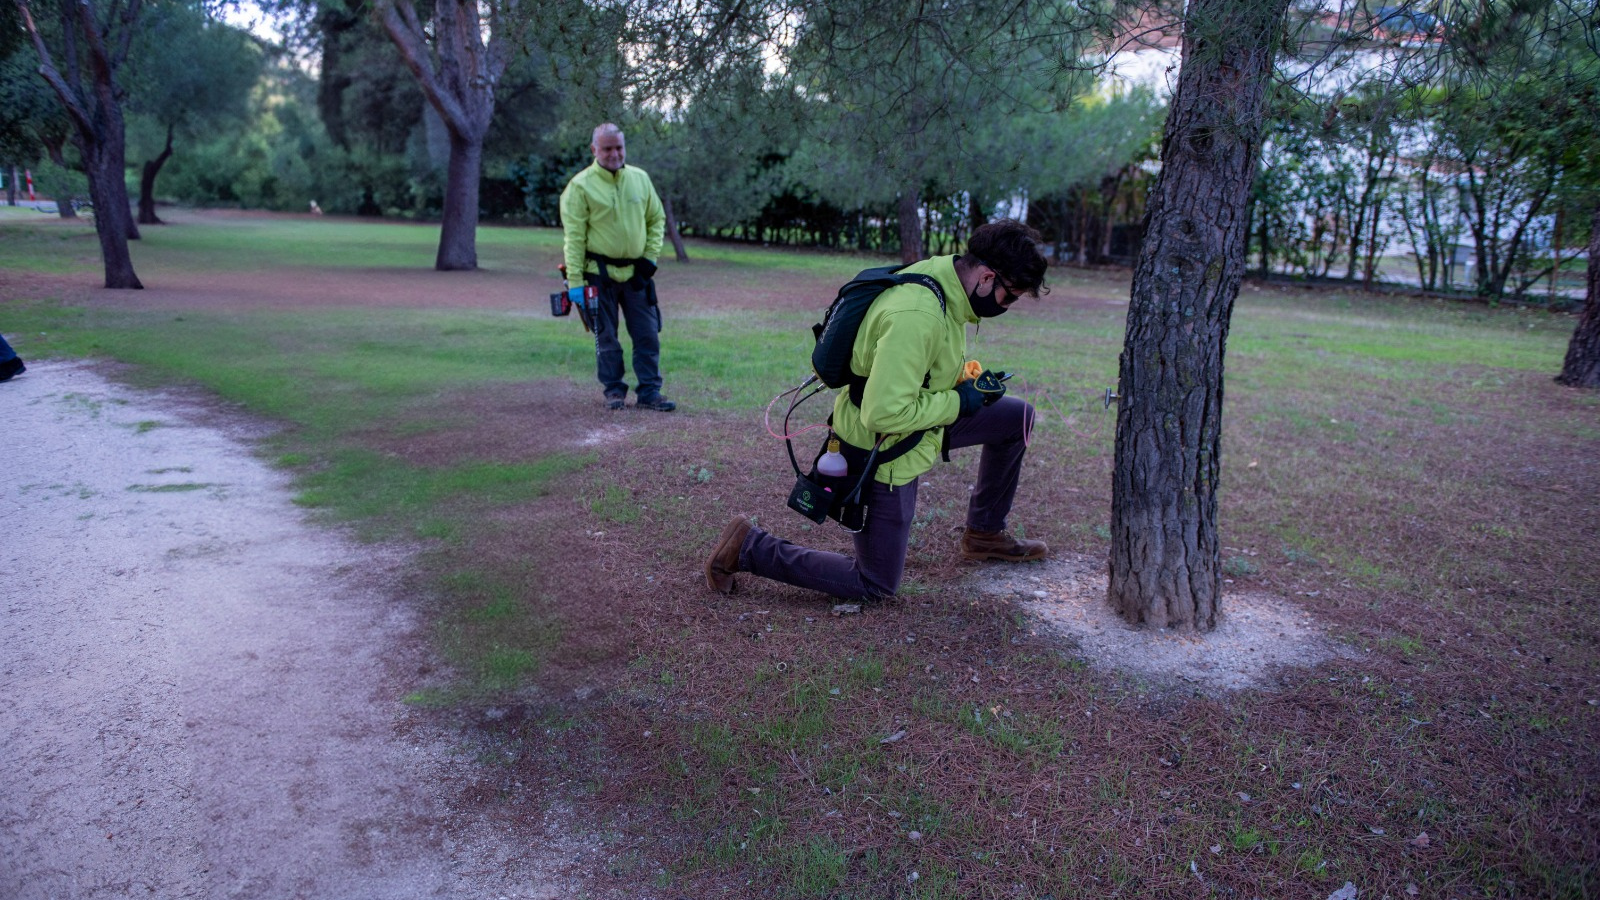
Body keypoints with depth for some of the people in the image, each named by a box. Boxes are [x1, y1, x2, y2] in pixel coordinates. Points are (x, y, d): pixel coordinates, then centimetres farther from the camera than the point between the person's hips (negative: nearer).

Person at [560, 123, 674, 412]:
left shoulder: (640, 178, 6)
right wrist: (574, 281, -13)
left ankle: (648, 392, 11)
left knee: (648, 335, 3)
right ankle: (614, 390, 19)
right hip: (600, 275, -4)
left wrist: (651, 256, 4)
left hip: (636, 274, 4)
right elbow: (573, 236, -9)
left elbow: (656, 219, 16)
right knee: (606, 338, 6)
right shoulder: (581, 186, -7)